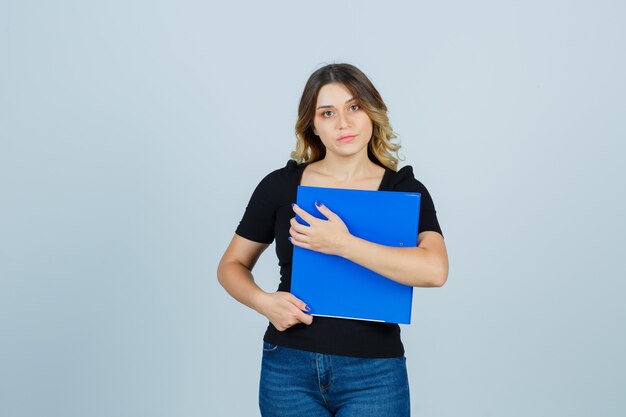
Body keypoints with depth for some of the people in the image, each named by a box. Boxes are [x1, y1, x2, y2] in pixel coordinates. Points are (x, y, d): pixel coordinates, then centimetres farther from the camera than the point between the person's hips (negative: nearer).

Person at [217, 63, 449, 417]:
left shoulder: (406, 190, -2)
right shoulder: (279, 186, 1)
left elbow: (435, 270, -20)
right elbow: (232, 265, 9)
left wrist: (342, 244, -25)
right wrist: (263, 301, -11)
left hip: (373, 375, -1)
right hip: (289, 369, 1)